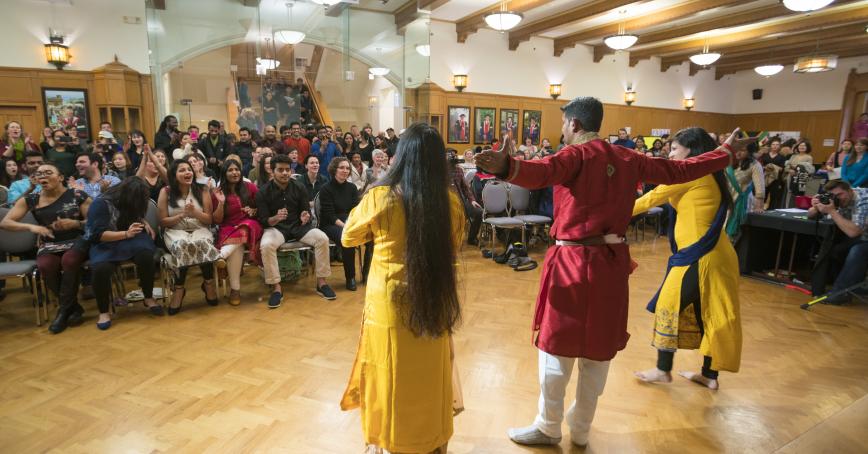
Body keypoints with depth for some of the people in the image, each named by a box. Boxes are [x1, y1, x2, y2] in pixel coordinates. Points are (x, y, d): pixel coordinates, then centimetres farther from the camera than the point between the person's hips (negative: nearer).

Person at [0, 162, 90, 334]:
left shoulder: (77, 196, 0)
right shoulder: (29, 199, 8)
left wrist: (75, 224, -18)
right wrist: (31, 227, -15)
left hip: (77, 241, -2)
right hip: (49, 245, 3)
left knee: (69, 260, -37)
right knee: (45, 266, -32)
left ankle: (64, 309, -17)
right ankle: (74, 307, -12)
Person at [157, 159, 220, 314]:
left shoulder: (202, 190, 4)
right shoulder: (166, 192, 2)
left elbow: (209, 220, 4)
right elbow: (163, 221, 2)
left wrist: (194, 212, -16)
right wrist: (182, 215, -15)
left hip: (199, 229, 1)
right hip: (174, 231, -1)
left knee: (204, 243, -35)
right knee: (182, 245, -37)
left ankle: (208, 283, -13)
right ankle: (179, 288, -20)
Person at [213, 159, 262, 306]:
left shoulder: (250, 187, 7)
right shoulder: (217, 193, 5)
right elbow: (217, 221, 4)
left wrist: (254, 211, -7)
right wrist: (221, 203, -10)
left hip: (250, 225, 1)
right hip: (228, 229, -1)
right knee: (236, 247, -34)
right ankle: (235, 288, -33)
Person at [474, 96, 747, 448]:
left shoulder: (577, 154, -11)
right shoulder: (628, 158, 9)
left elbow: (544, 172, -33)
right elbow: (678, 170, 18)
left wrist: (507, 167, -52)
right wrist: (725, 155, 35)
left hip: (574, 261, -6)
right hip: (612, 262, 7)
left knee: (556, 347, 8)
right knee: (598, 349, 16)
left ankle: (548, 428, 23)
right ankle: (581, 429, 33)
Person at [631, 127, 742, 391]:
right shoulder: (709, 176, 15)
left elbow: (653, 198, -6)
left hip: (698, 257, -9)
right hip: (714, 254, 9)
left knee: (669, 307, 3)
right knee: (711, 314, 13)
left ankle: (663, 370, 13)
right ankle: (710, 375, 24)